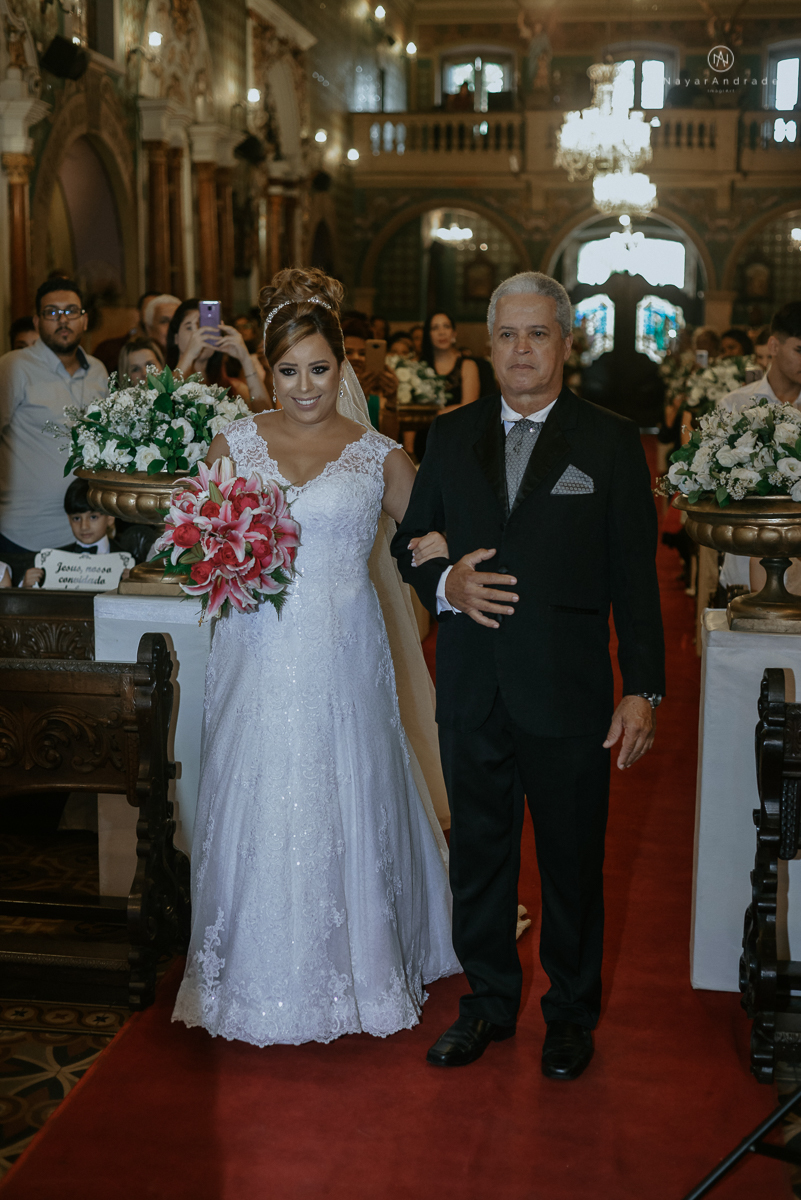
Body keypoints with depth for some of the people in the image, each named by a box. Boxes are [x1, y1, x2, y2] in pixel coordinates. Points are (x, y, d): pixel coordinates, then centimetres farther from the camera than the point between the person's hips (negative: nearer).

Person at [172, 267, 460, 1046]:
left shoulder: (378, 456, 3)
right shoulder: (234, 444, 6)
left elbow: (429, 537, 7)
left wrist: (436, 547, -17)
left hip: (342, 656, -1)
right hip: (260, 655, 1)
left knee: (345, 806, 6)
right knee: (258, 812, 5)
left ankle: (356, 968, 25)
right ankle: (260, 977, 23)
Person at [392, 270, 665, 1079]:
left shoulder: (610, 442, -1)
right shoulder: (450, 437, 8)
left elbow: (634, 577, -4)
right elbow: (409, 541, 13)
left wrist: (642, 689, -9)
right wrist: (444, 585, -9)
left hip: (567, 693, -3)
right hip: (471, 690, 3)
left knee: (572, 861, 10)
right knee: (478, 853, 14)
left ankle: (570, 1012, 29)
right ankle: (488, 1001, 32)